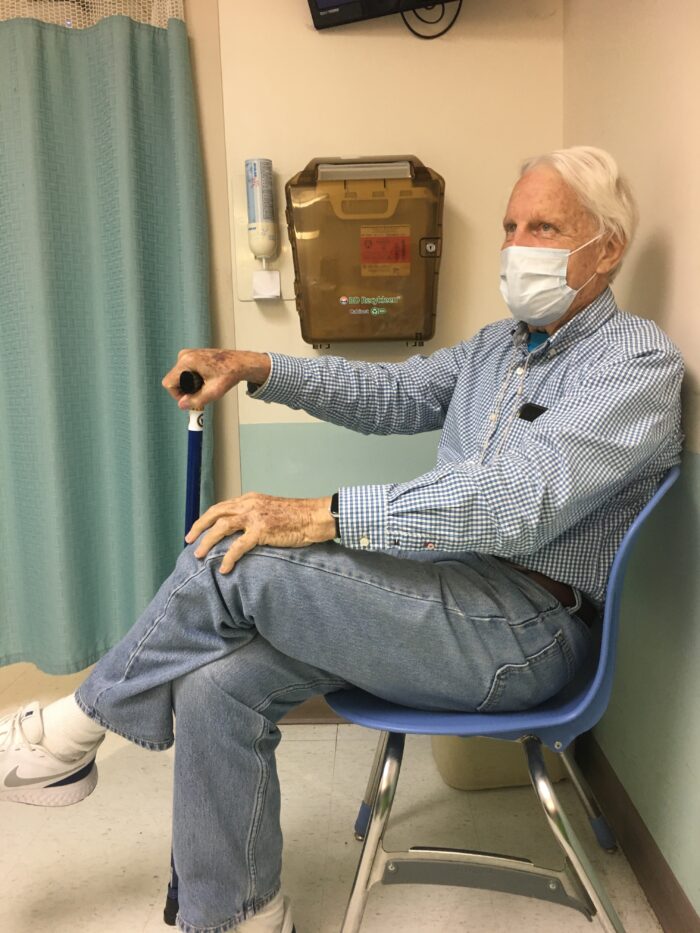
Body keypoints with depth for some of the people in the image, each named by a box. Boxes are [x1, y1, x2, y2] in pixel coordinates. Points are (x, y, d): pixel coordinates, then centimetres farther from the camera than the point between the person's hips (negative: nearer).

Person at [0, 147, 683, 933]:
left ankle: (75, 729, 4)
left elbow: (521, 498, -25)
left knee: (240, 560, -21)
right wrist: (258, 367, 5)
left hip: (527, 628, -8)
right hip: (446, 593, 8)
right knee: (217, 683, -10)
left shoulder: (638, 361, -10)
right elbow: (391, 392, 21)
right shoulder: (500, 345, 19)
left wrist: (324, 514, -29)